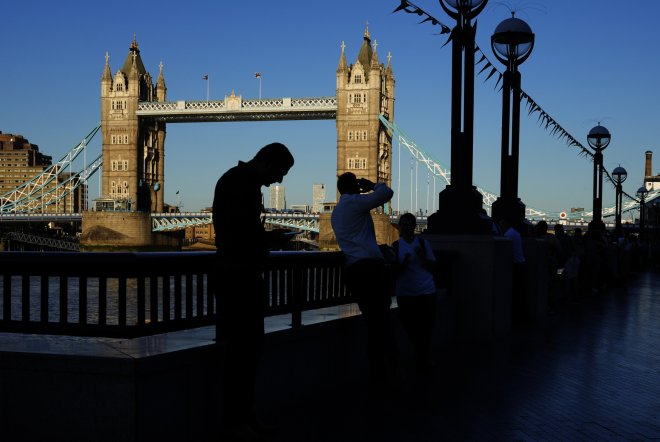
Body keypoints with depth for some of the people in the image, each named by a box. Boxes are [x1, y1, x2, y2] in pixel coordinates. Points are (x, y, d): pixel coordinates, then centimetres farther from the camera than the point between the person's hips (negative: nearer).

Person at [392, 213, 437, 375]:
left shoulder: (424, 244, 6)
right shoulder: (395, 246, 5)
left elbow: (433, 268, 7)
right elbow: (394, 272, 4)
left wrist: (423, 257, -11)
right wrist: (404, 263, -15)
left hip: (427, 293, 0)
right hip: (405, 295, 0)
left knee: (426, 331, 0)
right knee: (412, 331, 2)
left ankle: (423, 363, 21)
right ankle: (424, 363, 21)